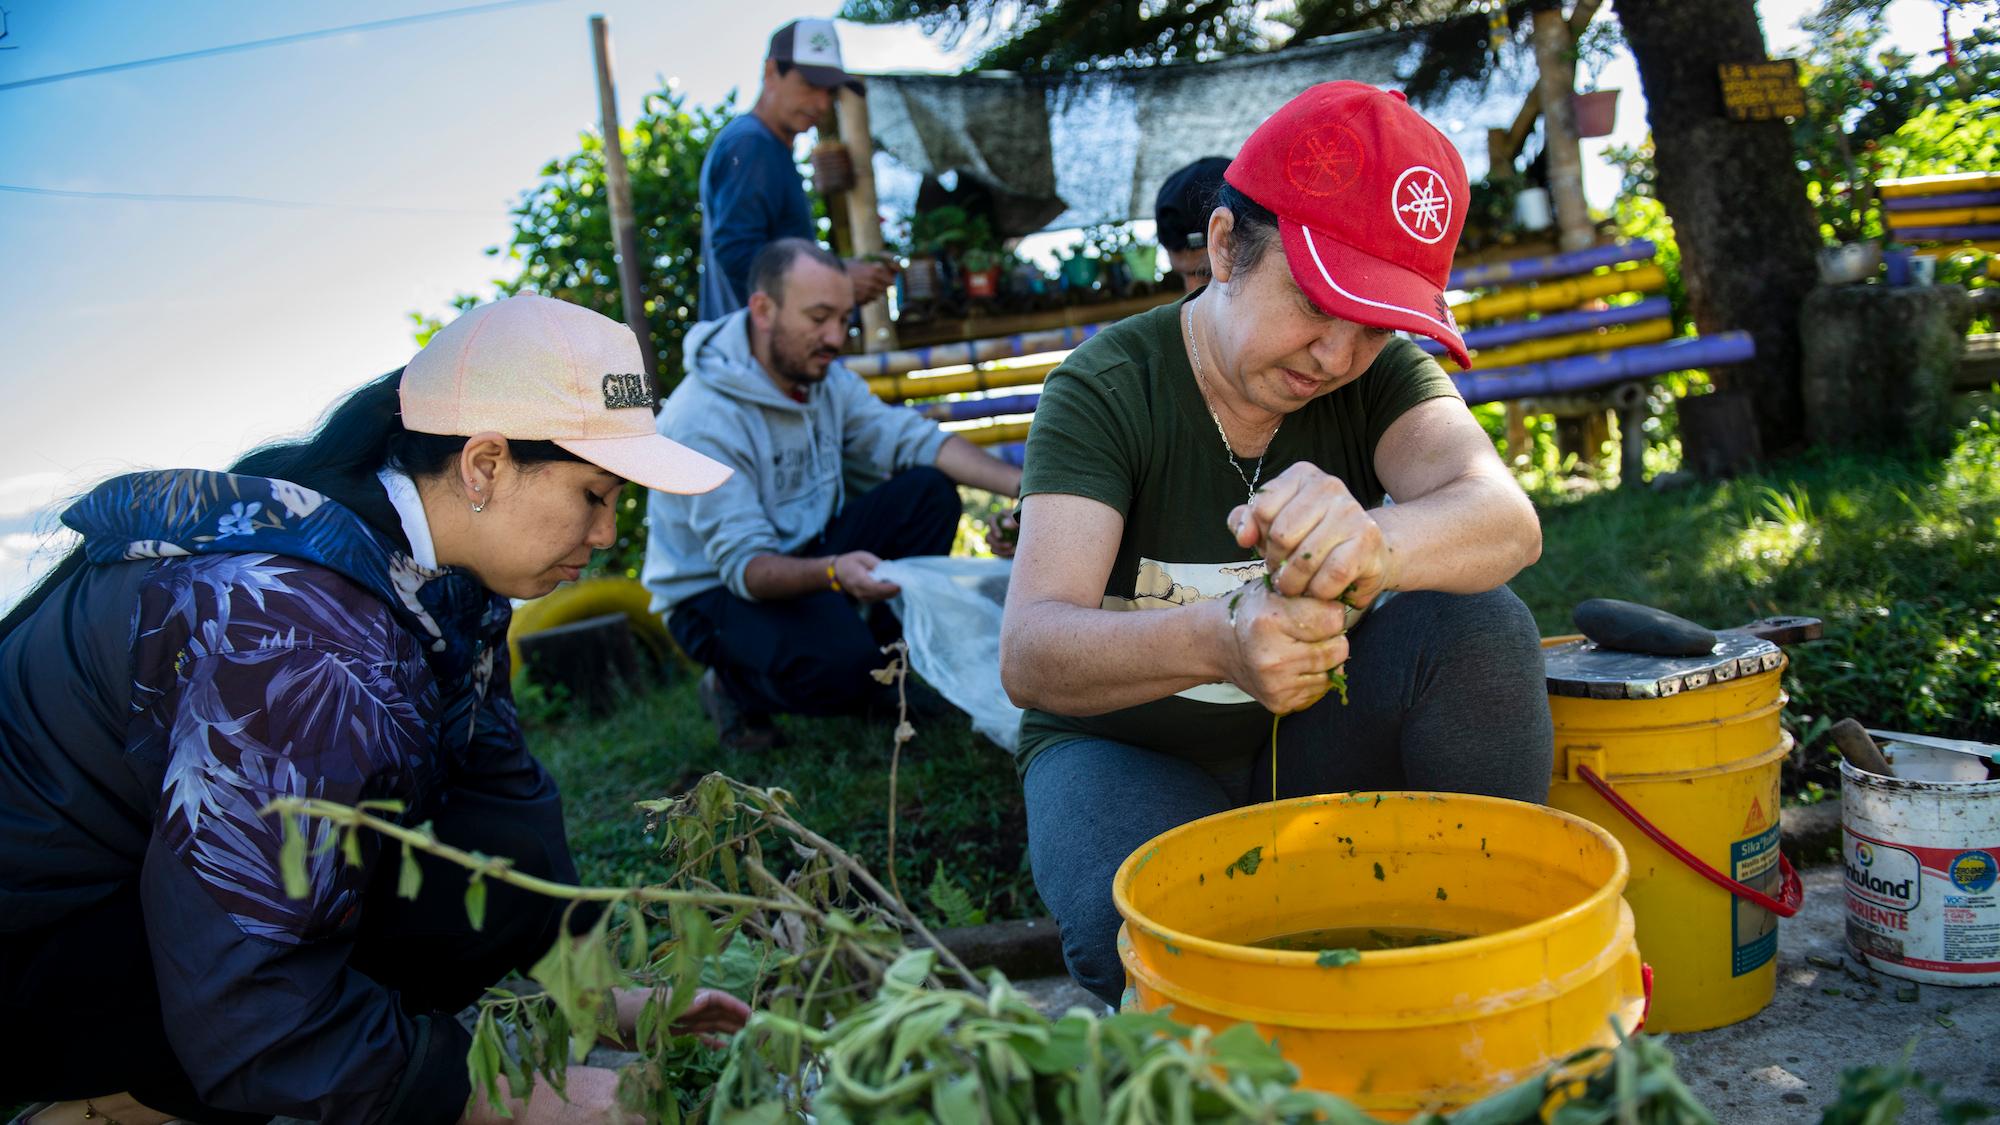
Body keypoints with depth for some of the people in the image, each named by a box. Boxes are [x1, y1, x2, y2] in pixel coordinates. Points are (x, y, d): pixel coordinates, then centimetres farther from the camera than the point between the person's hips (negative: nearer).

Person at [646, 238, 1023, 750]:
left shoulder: (826, 379, -2)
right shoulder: (703, 422, -27)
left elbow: (914, 440, -10)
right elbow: (742, 564, -31)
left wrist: (1022, 486, -25)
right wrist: (833, 573, -51)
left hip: (807, 558, 7)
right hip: (718, 591, -7)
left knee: (928, 492, -12)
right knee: (841, 667, -35)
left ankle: (885, 668, 2)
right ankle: (735, 687, 0)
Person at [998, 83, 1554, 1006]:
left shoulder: (1380, 372, -9)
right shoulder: (1107, 390, -19)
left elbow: (1507, 520, -29)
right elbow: (1028, 655, -31)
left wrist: (1374, 542, -54)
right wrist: (1214, 643, -52)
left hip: (1316, 740, 3)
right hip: (1132, 750, -3)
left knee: (1479, 625, -24)